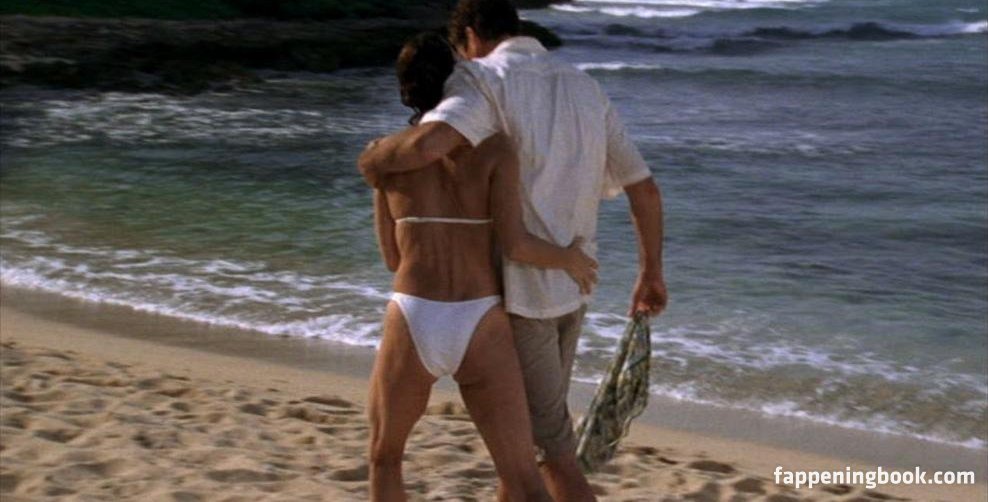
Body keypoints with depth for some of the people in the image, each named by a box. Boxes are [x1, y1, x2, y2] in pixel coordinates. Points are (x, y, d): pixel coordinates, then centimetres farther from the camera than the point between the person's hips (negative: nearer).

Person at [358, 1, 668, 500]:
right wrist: (651, 274, 20)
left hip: (520, 289, -7)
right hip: (570, 284, 7)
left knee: (548, 438, 3)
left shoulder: (485, 79, -12)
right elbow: (645, 189, 9)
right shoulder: (586, 88, 9)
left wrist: (374, 157, -10)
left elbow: (427, 144, -32)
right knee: (523, 419, 22)